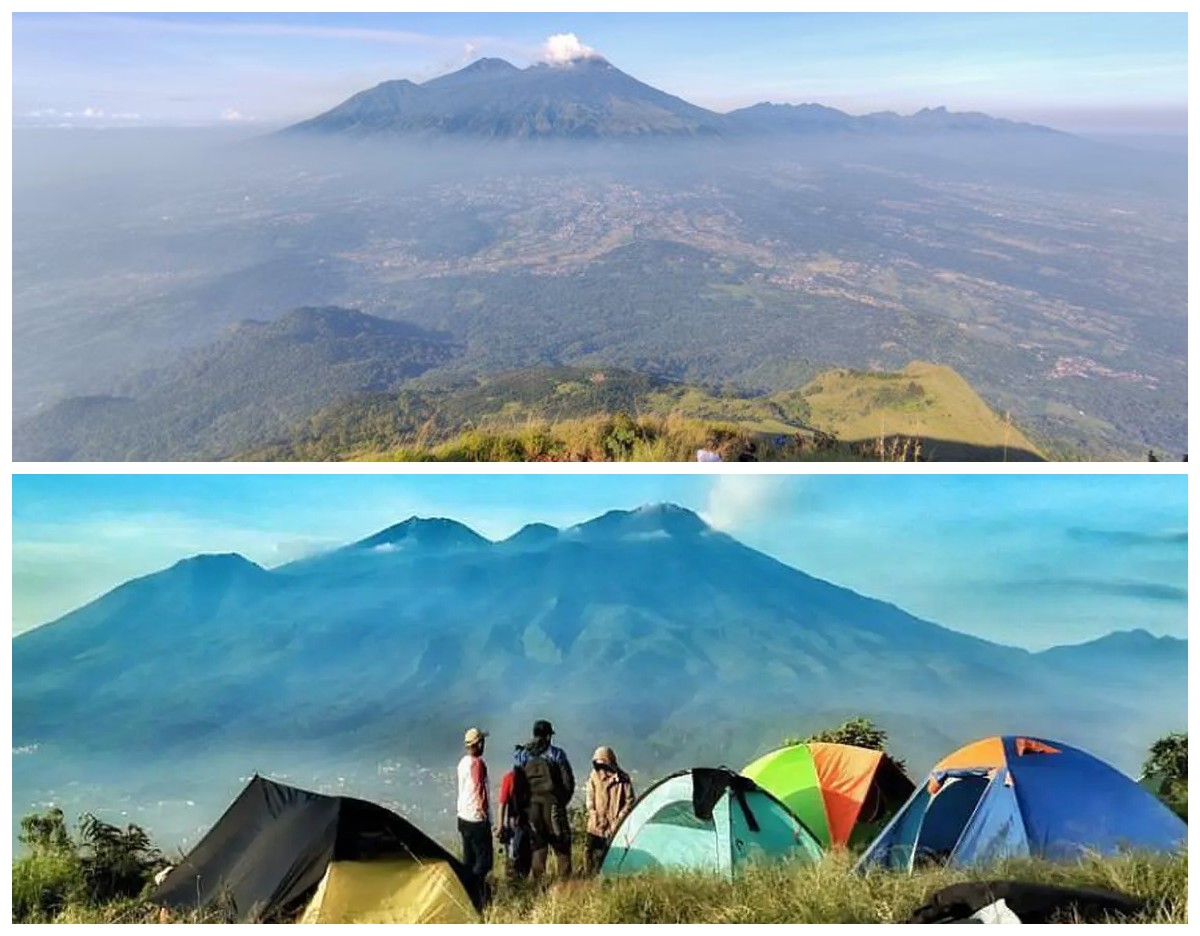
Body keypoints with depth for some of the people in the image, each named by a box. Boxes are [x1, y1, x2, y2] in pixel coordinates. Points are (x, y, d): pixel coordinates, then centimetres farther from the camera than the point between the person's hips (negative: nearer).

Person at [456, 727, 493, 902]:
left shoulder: (463, 762, 9)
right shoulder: (478, 763, -18)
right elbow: (480, 791, -19)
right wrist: (485, 814, -10)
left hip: (463, 817, 9)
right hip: (477, 818, -9)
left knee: (468, 859, 15)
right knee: (484, 860, -5)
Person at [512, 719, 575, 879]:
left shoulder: (521, 755, 5)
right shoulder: (556, 754, -4)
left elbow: (516, 785, 6)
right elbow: (568, 782, -2)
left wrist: (521, 807, 13)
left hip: (531, 808, 3)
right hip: (552, 805, -3)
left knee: (537, 848, 11)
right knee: (561, 848, 6)